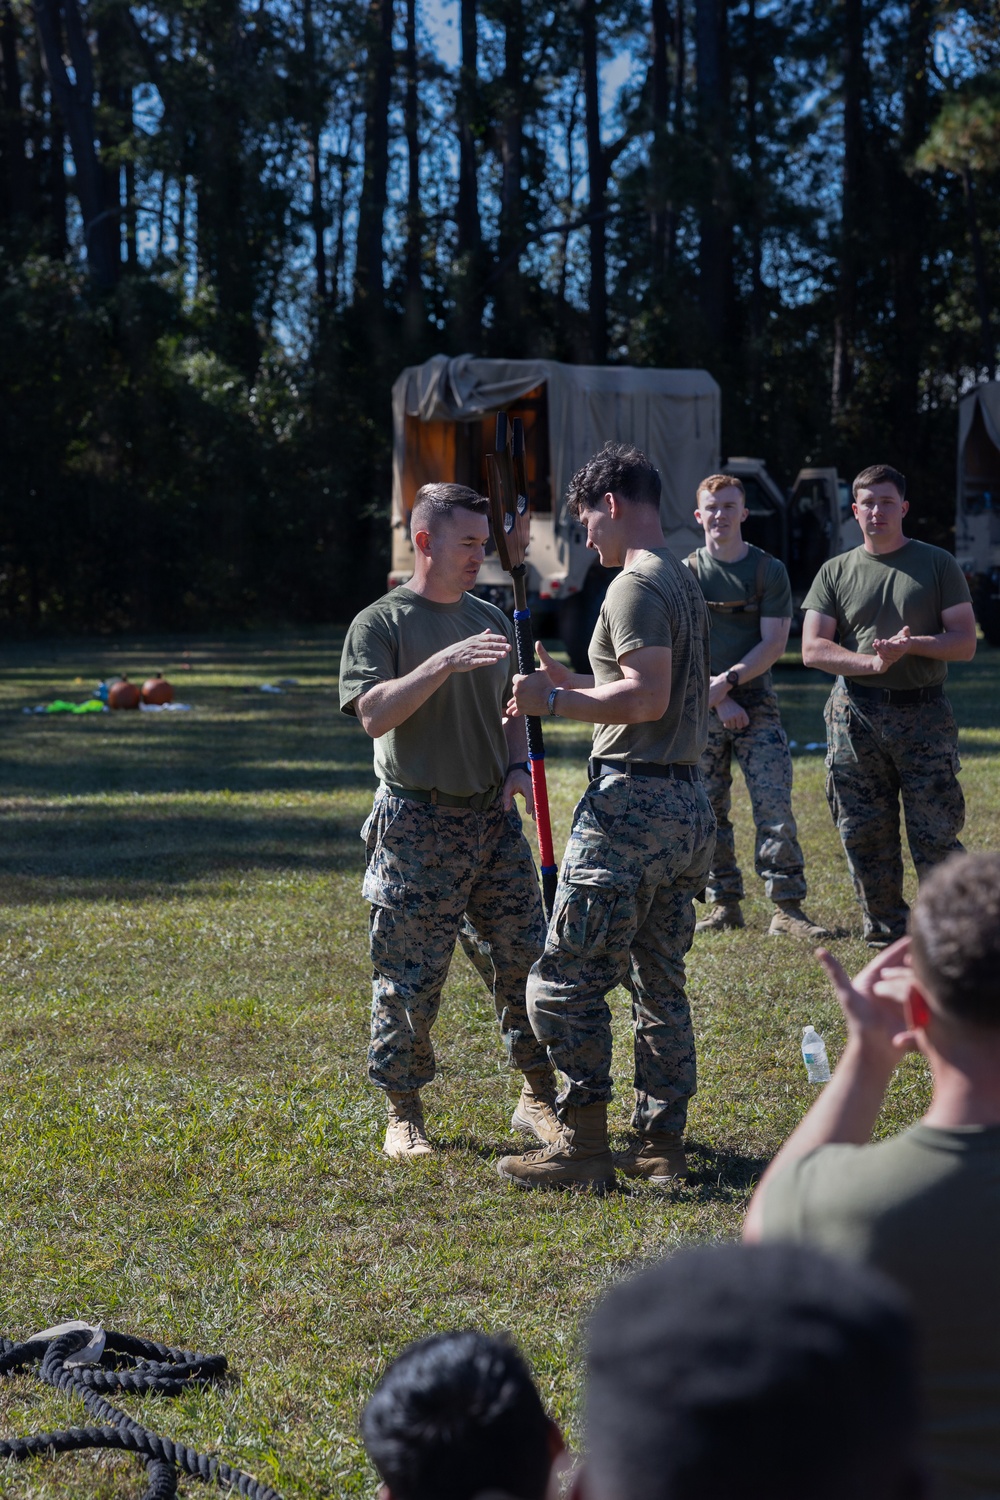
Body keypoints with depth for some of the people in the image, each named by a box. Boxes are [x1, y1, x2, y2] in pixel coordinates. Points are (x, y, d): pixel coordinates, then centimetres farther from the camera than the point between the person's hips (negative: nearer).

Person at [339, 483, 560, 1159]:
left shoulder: (491, 620, 14)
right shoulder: (380, 623, -5)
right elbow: (374, 714, -17)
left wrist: (517, 766, 3)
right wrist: (443, 662, -26)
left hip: (493, 816, 6)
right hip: (417, 822, -5)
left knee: (527, 961, 6)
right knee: (409, 979, -1)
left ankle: (539, 1099, 19)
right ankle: (404, 1114, 14)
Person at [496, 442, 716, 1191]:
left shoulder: (636, 585, -12)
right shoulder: (686, 582, 18)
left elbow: (648, 696, -23)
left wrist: (557, 701, -13)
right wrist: (576, 686, 20)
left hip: (632, 800, -10)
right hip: (688, 802, 10)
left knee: (567, 981, -4)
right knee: (661, 983, 13)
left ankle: (585, 1144, -1)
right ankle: (662, 1143, 17)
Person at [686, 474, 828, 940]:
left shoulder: (769, 570, 4)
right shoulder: (686, 573, 6)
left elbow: (773, 643, -2)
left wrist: (728, 681, -14)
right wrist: (716, 698, -8)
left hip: (756, 704, -1)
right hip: (702, 709, 1)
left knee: (775, 805, -9)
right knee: (708, 812, 3)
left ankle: (787, 909, -8)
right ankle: (724, 904, 13)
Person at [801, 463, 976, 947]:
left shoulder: (938, 564, 7)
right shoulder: (836, 572, 11)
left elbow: (964, 642, 2)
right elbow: (813, 649, 2)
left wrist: (912, 644, -16)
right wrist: (872, 661, -14)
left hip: (923, 713, -2)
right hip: (855, 716, 2)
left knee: (936, 835, -7)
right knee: (864, 836, 3)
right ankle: (886, 937, 15)